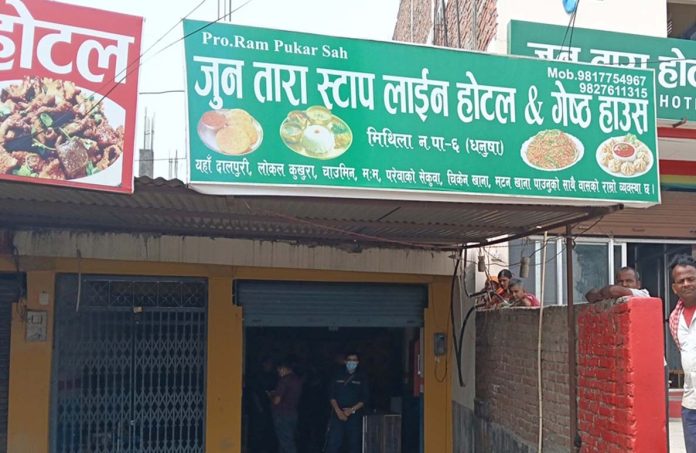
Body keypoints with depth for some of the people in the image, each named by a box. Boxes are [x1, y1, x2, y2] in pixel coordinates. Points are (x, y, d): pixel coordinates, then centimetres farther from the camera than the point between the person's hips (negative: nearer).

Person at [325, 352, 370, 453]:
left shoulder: (362, 378, 6)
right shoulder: (338, 376, 8)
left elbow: (365, 398, 1)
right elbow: (332, 395, 4)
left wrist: (352, 409, -11)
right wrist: (338, 411, -10)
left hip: (355, 415, 0)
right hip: (338, 414, 0)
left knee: (355, 444, 0)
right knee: (333, 443, -6)